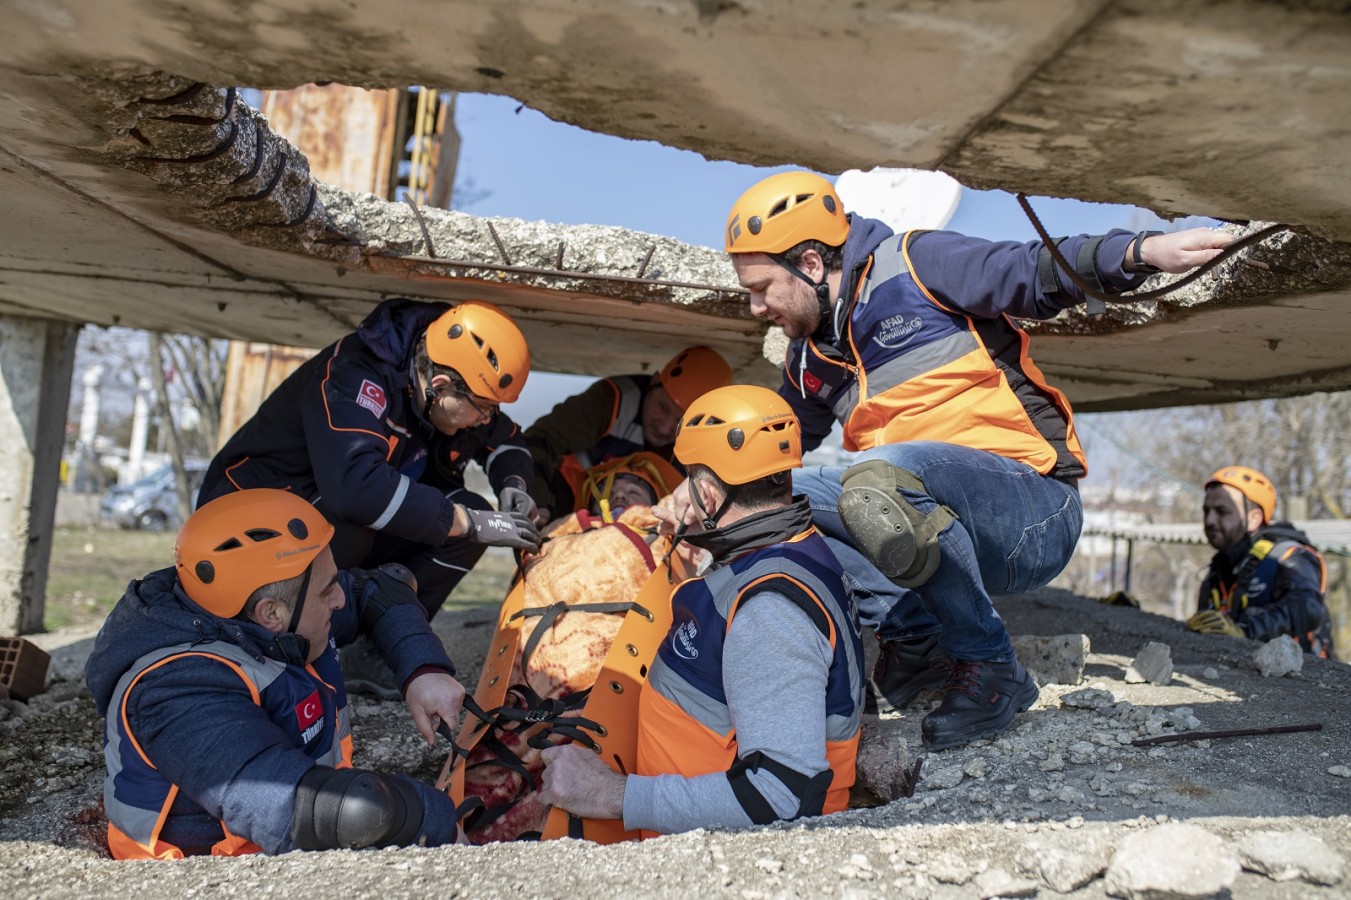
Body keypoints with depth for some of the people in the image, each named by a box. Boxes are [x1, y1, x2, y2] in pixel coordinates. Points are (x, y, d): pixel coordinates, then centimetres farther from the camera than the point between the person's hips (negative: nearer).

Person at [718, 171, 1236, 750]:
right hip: (933, 527, 7)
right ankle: (917, 641, -8)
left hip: (1035, 515, -6)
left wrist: (1140, 250, -29)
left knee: (883, 472, -35)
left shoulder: (915, 266, -4)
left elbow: (1038, 273, -11)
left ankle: (991, 670, -17)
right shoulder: (810, 362, 15)